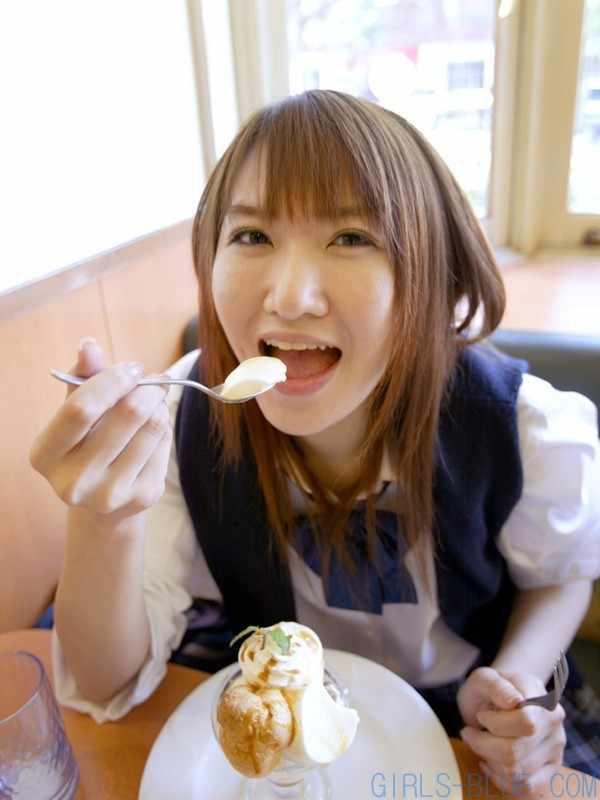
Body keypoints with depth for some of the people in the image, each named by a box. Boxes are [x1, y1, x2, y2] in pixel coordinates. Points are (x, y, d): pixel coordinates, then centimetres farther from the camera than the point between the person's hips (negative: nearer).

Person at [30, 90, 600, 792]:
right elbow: (107, 688, -19)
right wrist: (106, 520, -38)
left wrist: (518, 682, -23)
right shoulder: (174, 420, -23)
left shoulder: (523, 431, -25)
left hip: (454, 716, 2)